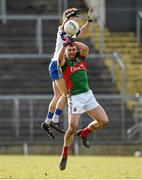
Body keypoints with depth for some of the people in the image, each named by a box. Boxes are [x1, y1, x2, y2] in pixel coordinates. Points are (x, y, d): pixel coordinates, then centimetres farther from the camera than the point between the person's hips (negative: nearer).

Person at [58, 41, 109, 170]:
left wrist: (73, 42, -20)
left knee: (103, 121, -2)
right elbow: (60, 59, -29)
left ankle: (84, 133, 23)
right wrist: (65, 45, -40)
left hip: (88, 95, 5)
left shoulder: (80, 57, 10)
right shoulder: (64, 62, -3)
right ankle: (64, 155, 4)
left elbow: (85, 48, -12)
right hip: (75, 98, -5)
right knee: (72, 128, -14)